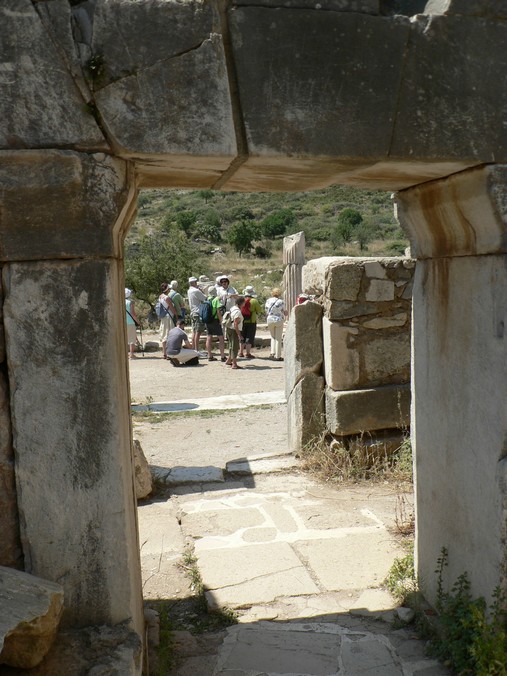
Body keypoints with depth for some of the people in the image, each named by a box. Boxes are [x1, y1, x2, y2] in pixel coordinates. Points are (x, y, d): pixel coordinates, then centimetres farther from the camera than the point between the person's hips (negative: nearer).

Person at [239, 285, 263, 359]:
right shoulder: (254, 301, -12)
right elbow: (259, 310, -7)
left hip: (242, 321, 5)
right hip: (251, 322, -5)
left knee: (242, 337, 16)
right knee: (250, 337, 1)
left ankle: (241, 352, 20)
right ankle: (247, 353, 0)